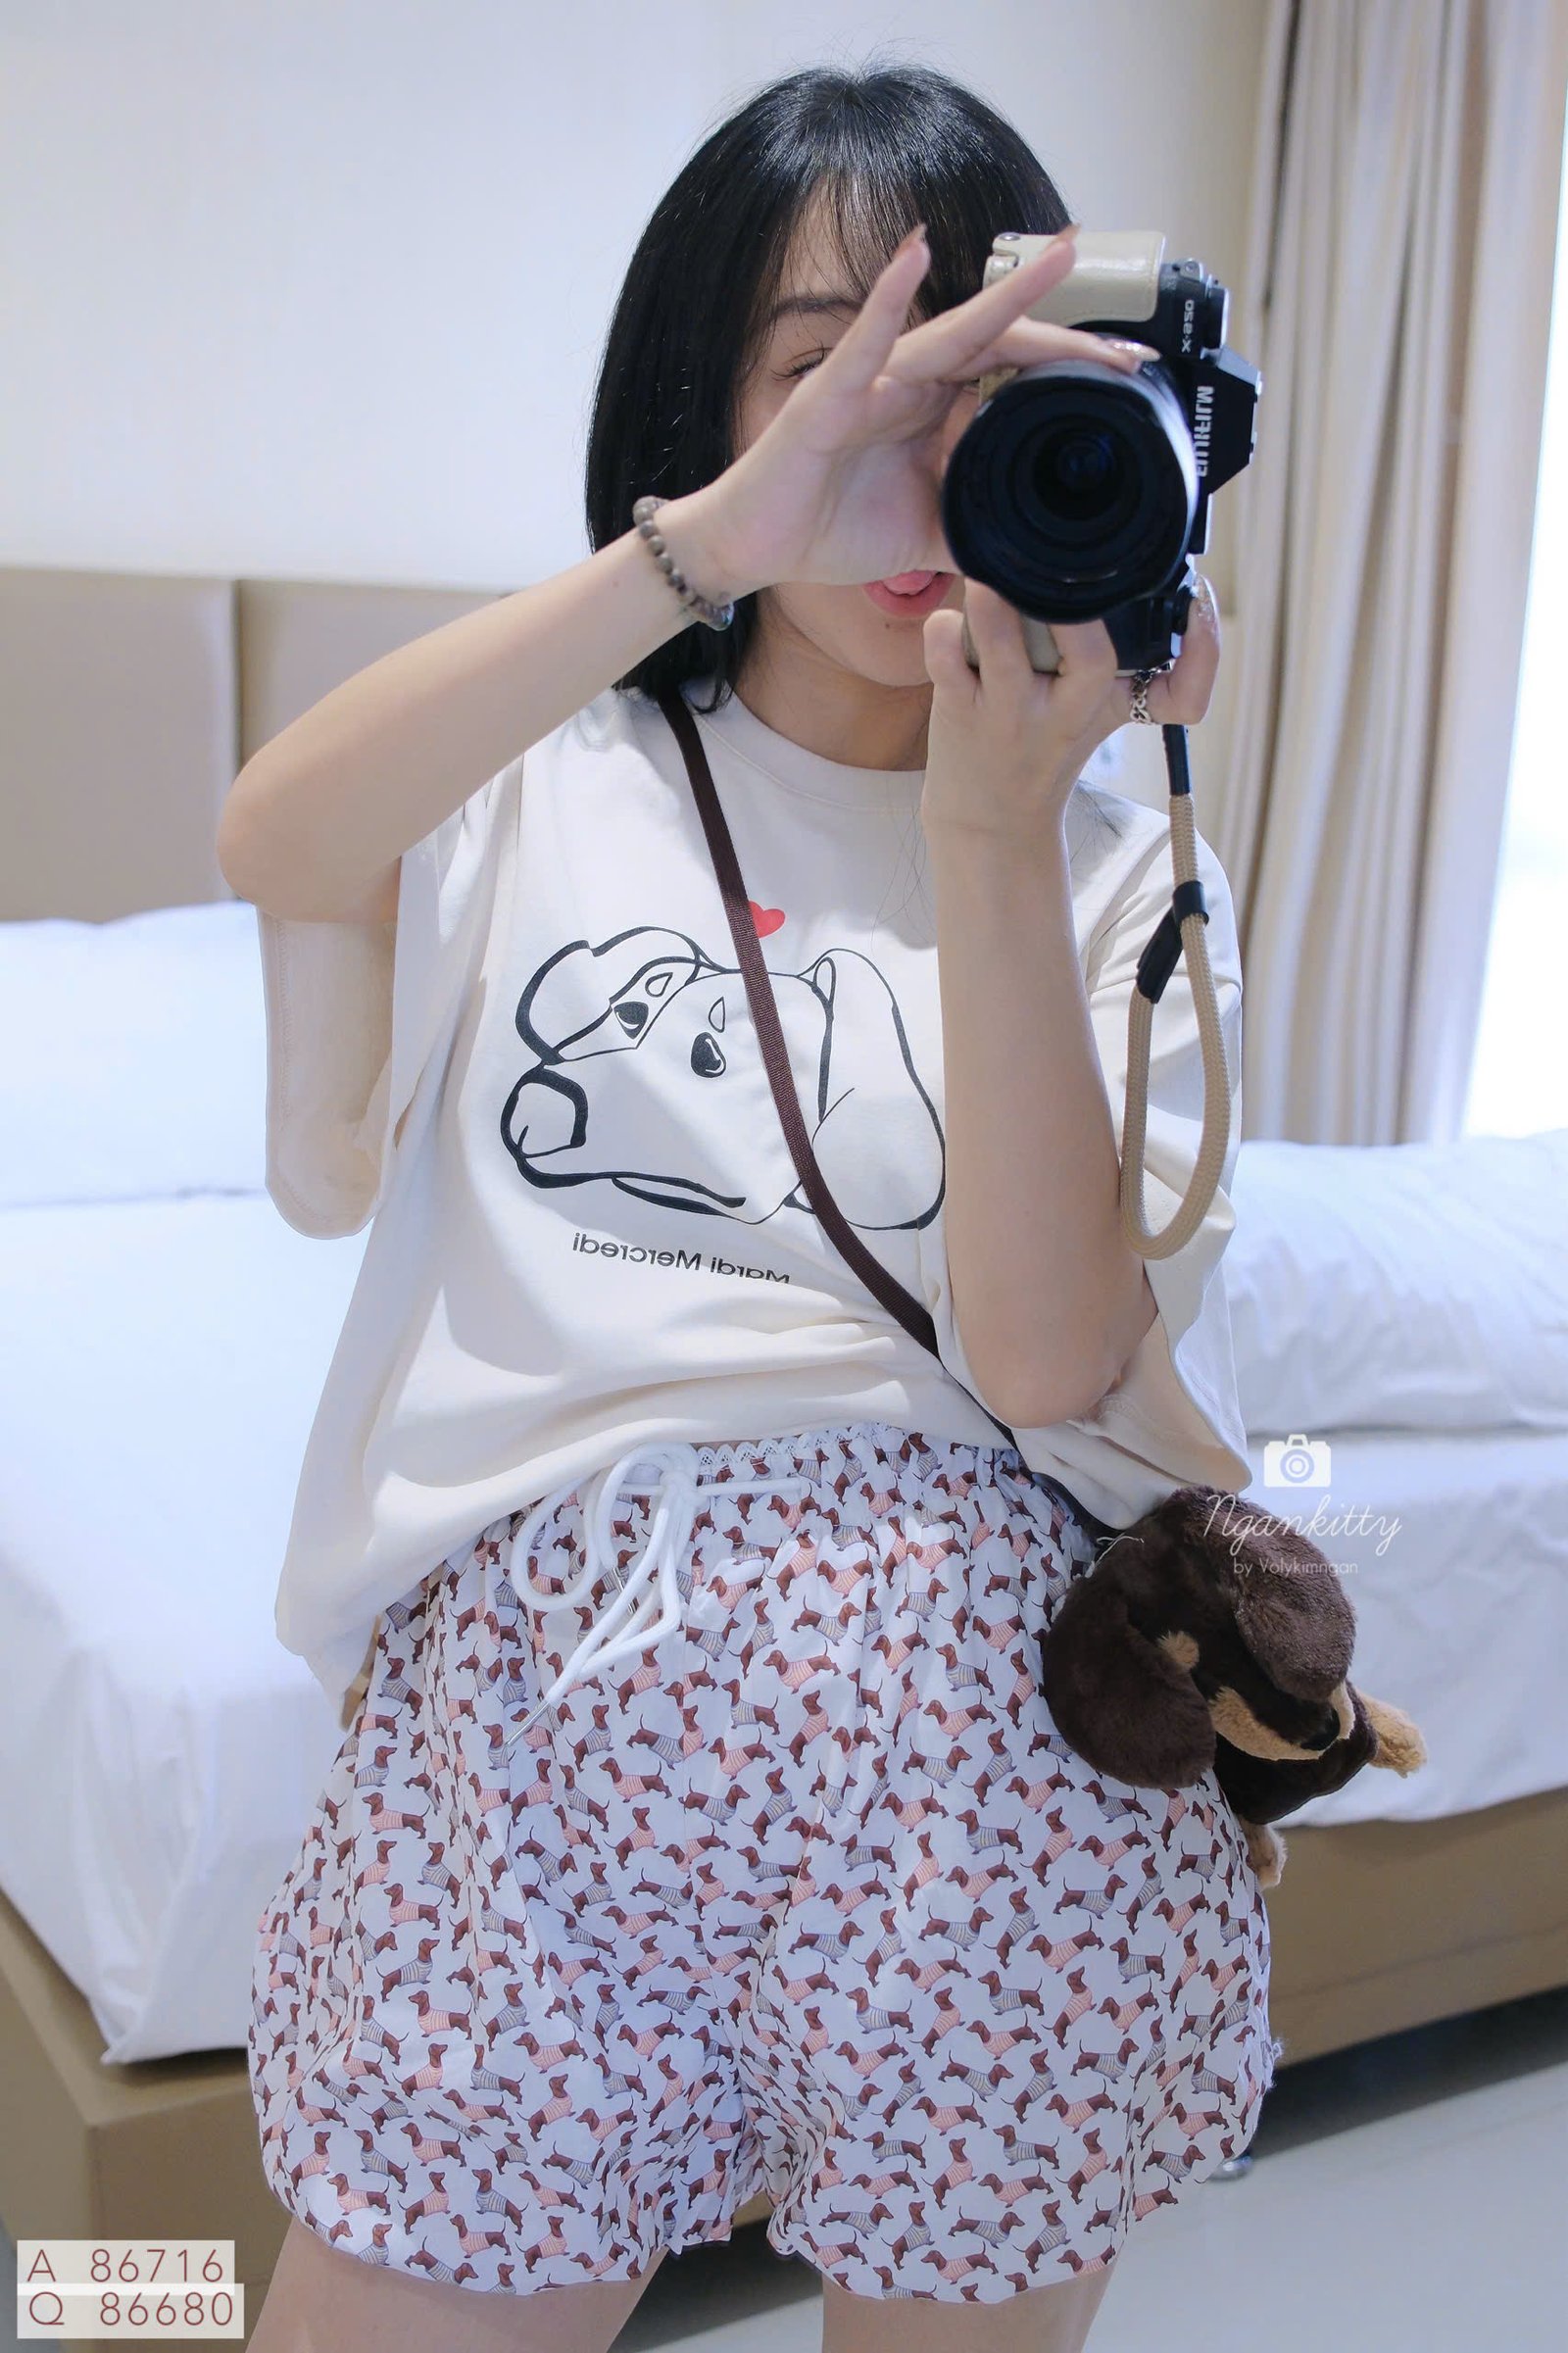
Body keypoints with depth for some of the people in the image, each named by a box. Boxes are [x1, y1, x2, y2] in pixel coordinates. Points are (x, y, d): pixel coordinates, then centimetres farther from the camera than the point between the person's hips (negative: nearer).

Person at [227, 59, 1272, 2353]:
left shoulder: (1117, 873, 5)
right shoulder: (555, 773, 7)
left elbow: (1046, 1350, -9)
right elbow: (276, 837, -17)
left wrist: (991, 830, -16)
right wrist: (726, 529, -25)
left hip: (976, 1714, 1)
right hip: (525, 1680, 0)